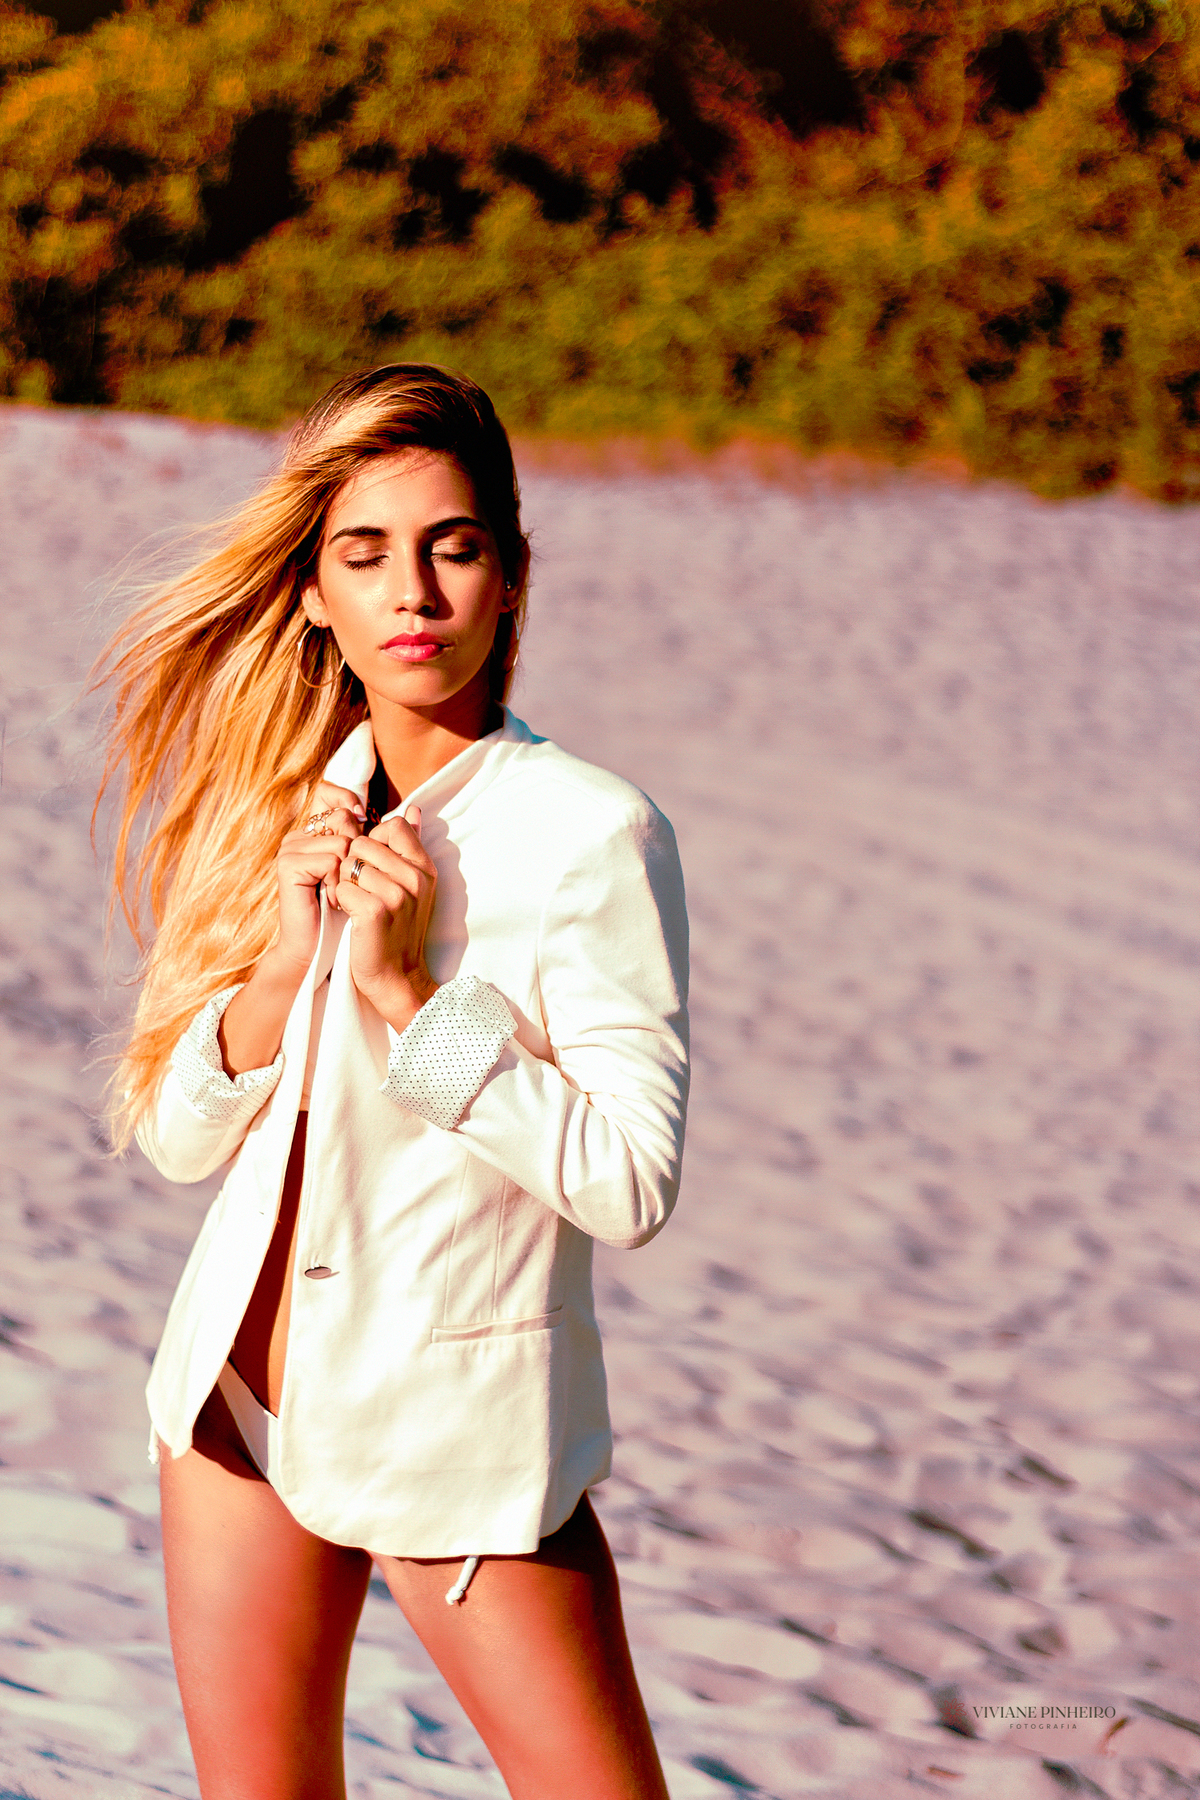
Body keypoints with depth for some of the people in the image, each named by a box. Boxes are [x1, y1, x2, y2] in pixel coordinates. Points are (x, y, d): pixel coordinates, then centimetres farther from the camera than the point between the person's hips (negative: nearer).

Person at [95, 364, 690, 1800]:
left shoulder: (591, 834, -14)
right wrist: (279, 966, -14)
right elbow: (178, 1139, 4)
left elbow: (631, 1181, -18)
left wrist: (408, 988, -22)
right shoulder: (291, 807, 3)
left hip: (464, 1418, -5)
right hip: (246, 1377, 5)